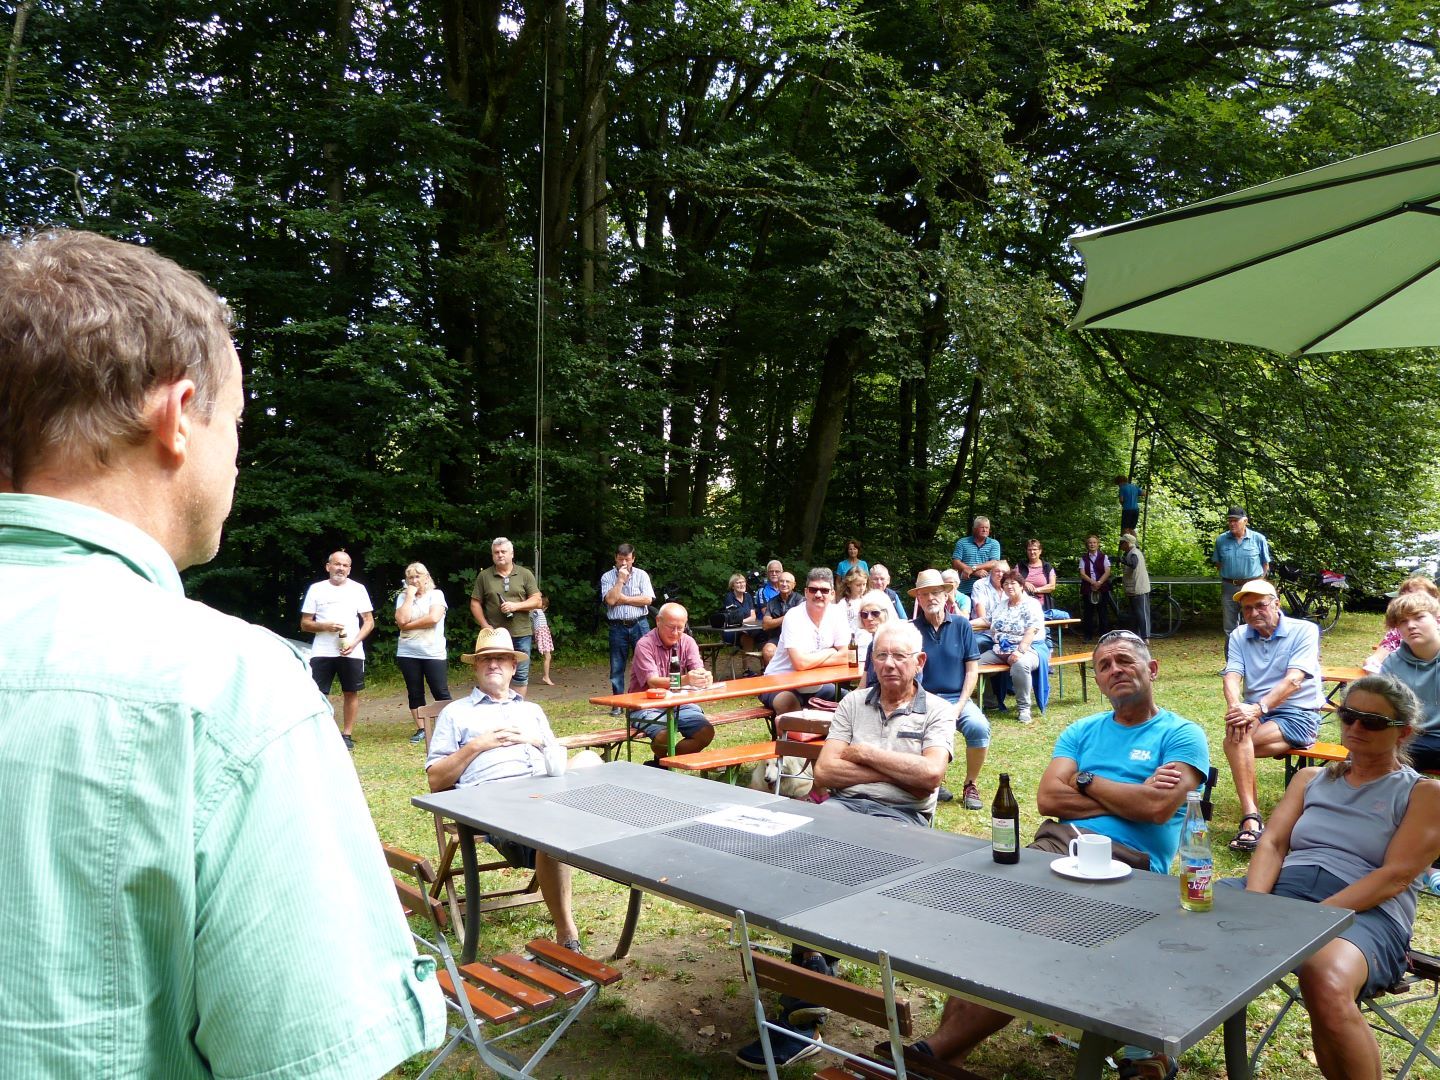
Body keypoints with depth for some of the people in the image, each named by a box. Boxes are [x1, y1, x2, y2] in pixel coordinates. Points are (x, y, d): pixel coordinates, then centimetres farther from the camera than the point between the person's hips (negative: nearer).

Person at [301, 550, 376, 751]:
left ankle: (347, 735, 13)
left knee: (351, 692, 4)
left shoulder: (358, 589, 6)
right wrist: (325, 626, -13)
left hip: (352, 652, 1)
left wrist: (354, 642, -11)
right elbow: (305, 624, 7)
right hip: (322, 652, 0)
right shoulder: (316, 589, 6)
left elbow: (369, 622, 5)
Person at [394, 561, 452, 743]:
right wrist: (410, 596, -7)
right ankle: (421, 729, 17)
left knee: (441, 692, -3)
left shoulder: (436, 594, 0)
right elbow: (402, 620, -11)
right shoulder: (403, 597, 7)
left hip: (433, 653, -3)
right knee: (415, 693, 9)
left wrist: (409, 625, -11)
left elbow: (434, 618, -17)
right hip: (408, 654, 3)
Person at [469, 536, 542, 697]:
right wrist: (485, 625, -7)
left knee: (521, 675, 4)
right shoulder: (484, 576, 5)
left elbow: (536, 601, 2)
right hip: (494, 634, 0)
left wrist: (516, 606, -14)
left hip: (521, 634, 0)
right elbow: (475, 604, 6)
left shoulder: (525, 574, 5)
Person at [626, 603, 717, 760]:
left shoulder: (687, 642, 4)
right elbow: (653, 682, -23)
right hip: (647, 707, -5)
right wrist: (685, 680, -40)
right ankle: (662, 761, 4)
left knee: (706, 732, -18)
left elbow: (699, 671, -7)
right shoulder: (645, 645, -12)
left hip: (680, 704, 5)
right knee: (665, 736, -32)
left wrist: (705, 677, -34)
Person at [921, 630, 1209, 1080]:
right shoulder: (1081, 732, 23)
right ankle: (949, 1041, -25)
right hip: (1057, 842, 5)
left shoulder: (1182, 735, 9)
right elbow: (1048, 798, 7)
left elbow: (1157, 808, -9)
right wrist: (1130, 798, 0)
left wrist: (1087, 781, 4)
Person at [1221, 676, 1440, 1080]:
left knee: (1327, 985, -40)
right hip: (1280, 889, 4)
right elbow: (1272, 843, 12)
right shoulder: (1311, 779, 25)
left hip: (1365, 911, -4)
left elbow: (1395, 876, -3)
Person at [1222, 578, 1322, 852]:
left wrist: (1258, 708, -34)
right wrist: (1235, 707, -29)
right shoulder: (1239, 636, 10)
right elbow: (1232, 677, -6)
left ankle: (1250, 818, -24)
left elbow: (1293, 680, -18)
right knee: (1236, 733, -33)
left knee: (1236, 740, -31)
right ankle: (1251, 817, -36)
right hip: (1255, 712, 4)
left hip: (1298, 716, -4)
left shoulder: (1304, 630, -4)